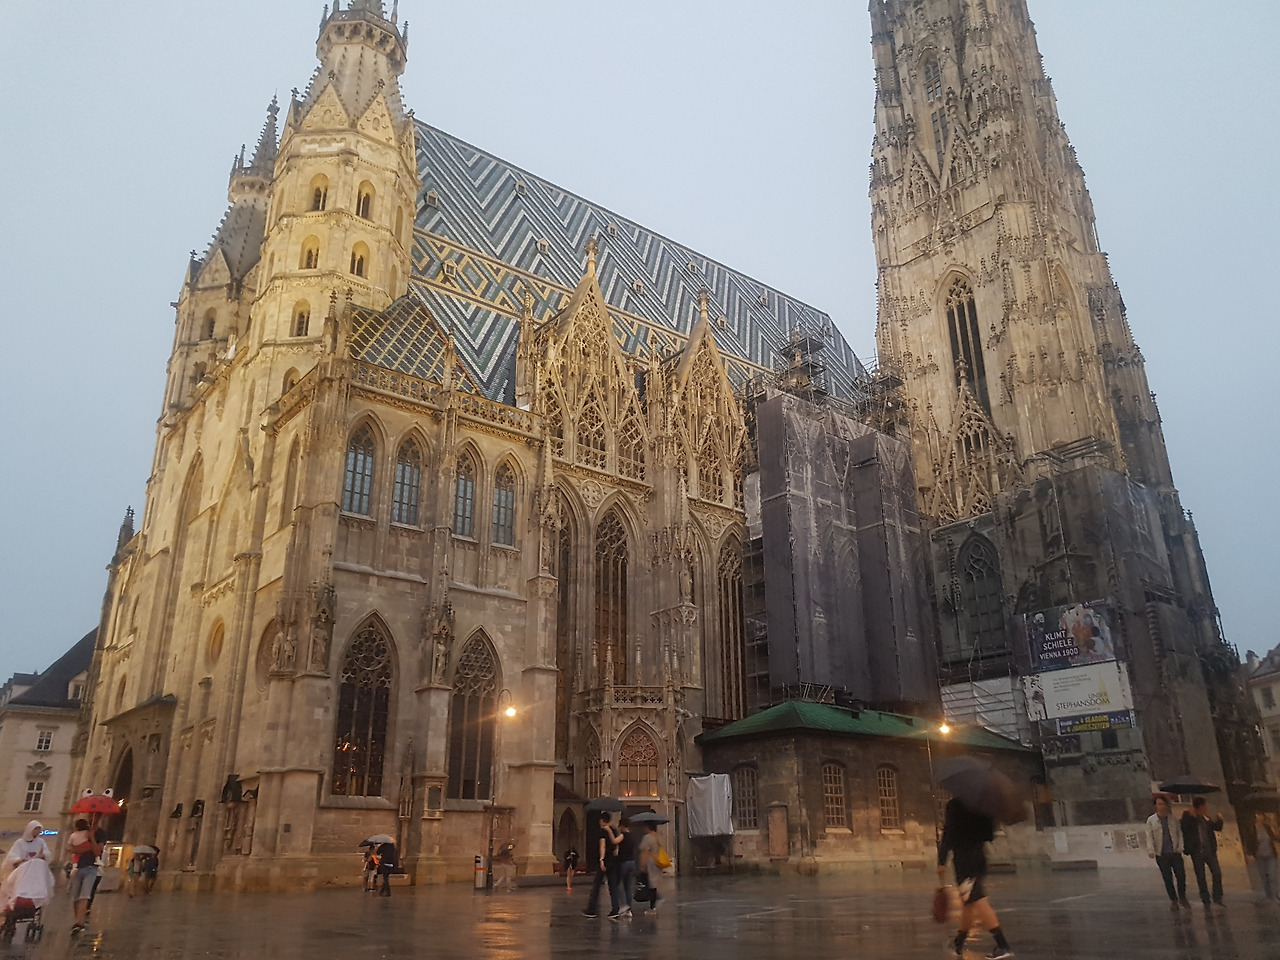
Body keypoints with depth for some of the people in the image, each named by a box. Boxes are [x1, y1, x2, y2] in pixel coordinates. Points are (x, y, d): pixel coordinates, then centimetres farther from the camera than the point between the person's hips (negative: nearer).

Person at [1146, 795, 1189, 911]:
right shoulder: (1151, 820, 1)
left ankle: (1182, 898, 22)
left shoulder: (1173, 819, 6)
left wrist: (1180, 847, -2)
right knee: (1168, 878, 3)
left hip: (1175, 853, 1)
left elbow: (1180, 833, 9)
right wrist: (1151, 851, -13)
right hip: (1161, 855, -1)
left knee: (1181, 876, 0)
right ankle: (1173, 900, 16)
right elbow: (1149, 837, -2)